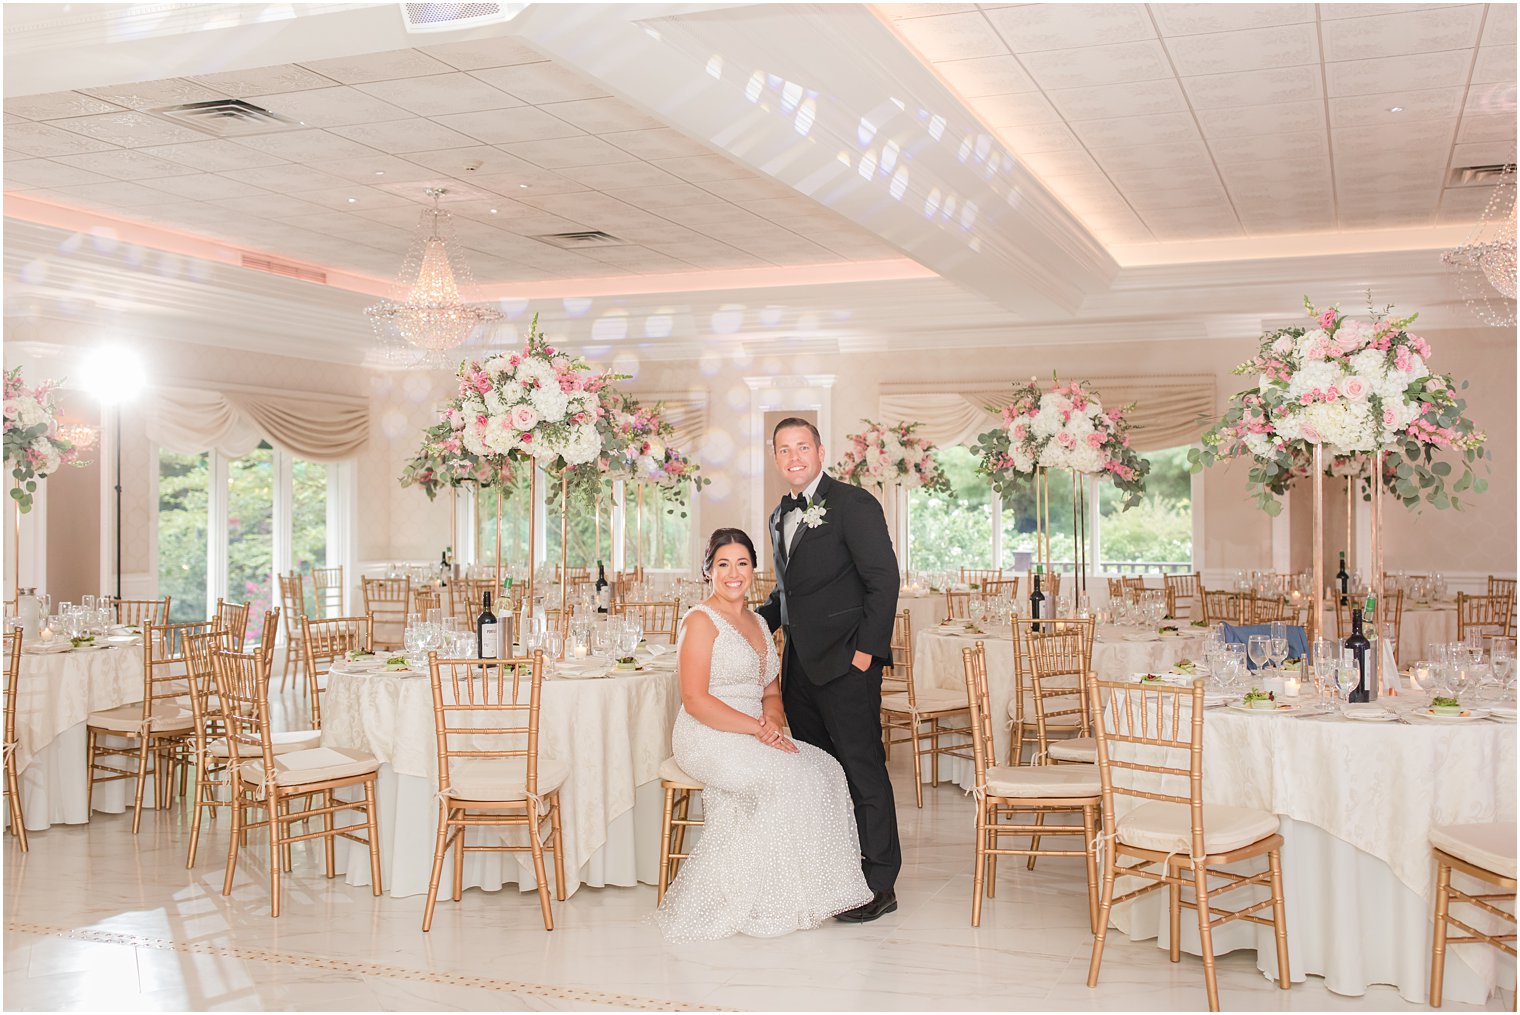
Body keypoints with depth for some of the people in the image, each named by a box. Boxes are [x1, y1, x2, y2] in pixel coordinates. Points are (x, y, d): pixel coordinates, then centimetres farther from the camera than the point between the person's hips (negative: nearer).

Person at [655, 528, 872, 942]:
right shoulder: (701, 620, -7)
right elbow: (695, 700, -15)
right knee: (789, 777, -27)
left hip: (755, 738, 7)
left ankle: (808, 890, -10)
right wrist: (757, 728, -19)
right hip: (710, 740, -7)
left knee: (824, 768, -16)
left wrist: (772, 721, -7)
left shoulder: (758, 624, 18)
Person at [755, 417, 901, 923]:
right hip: (801, 662, 8)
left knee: (861, 767, -3)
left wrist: (866, 649, -17)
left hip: (845, 660, -8)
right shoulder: (783, 515, 16)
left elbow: (884, 579, -13)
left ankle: (880, 883, 6)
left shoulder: (853, 504, -9)